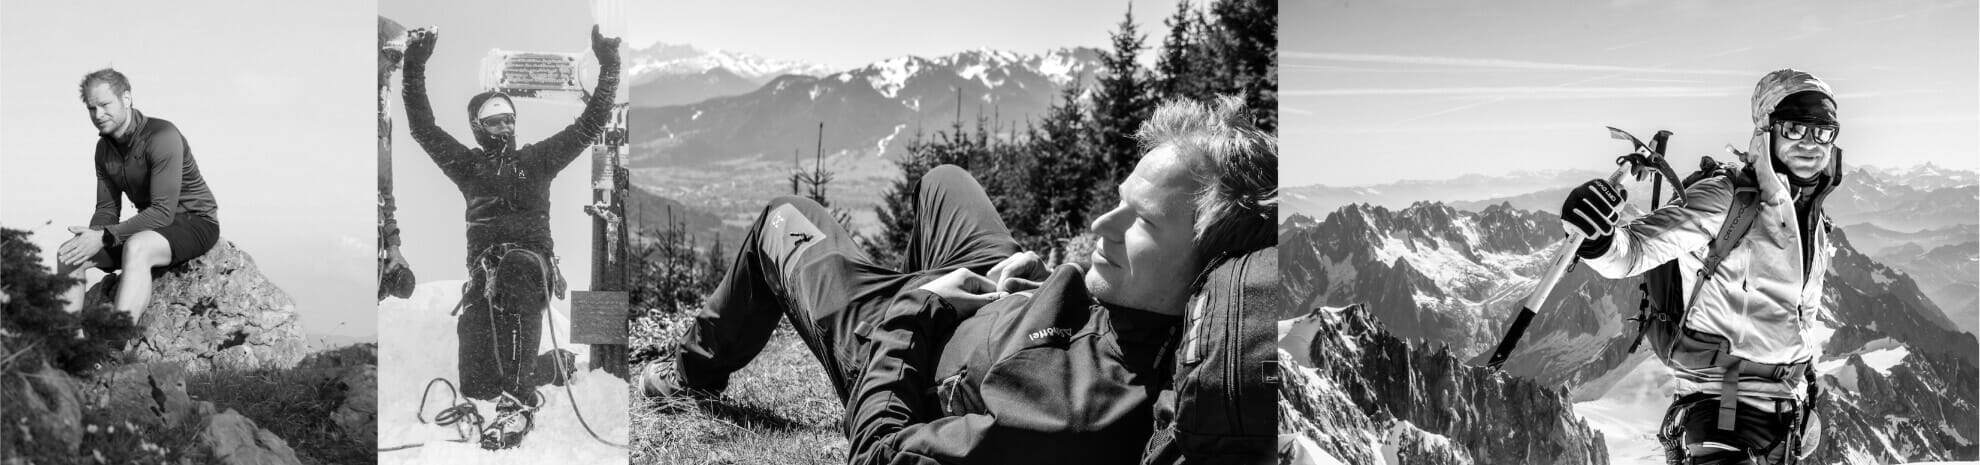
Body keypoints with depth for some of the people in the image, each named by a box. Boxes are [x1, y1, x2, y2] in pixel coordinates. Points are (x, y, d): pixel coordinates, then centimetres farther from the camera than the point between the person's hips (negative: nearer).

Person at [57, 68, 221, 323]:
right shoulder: (104, 147, 5)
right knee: (68, 254, -6)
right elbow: (107, 209, 6)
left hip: (195, 223, -8)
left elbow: (163, 212, -25)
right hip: (151, 225, 8)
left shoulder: (163, 136, -21)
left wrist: (105, 237, -30)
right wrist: (92, 236, -17)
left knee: (135, 249, -38)